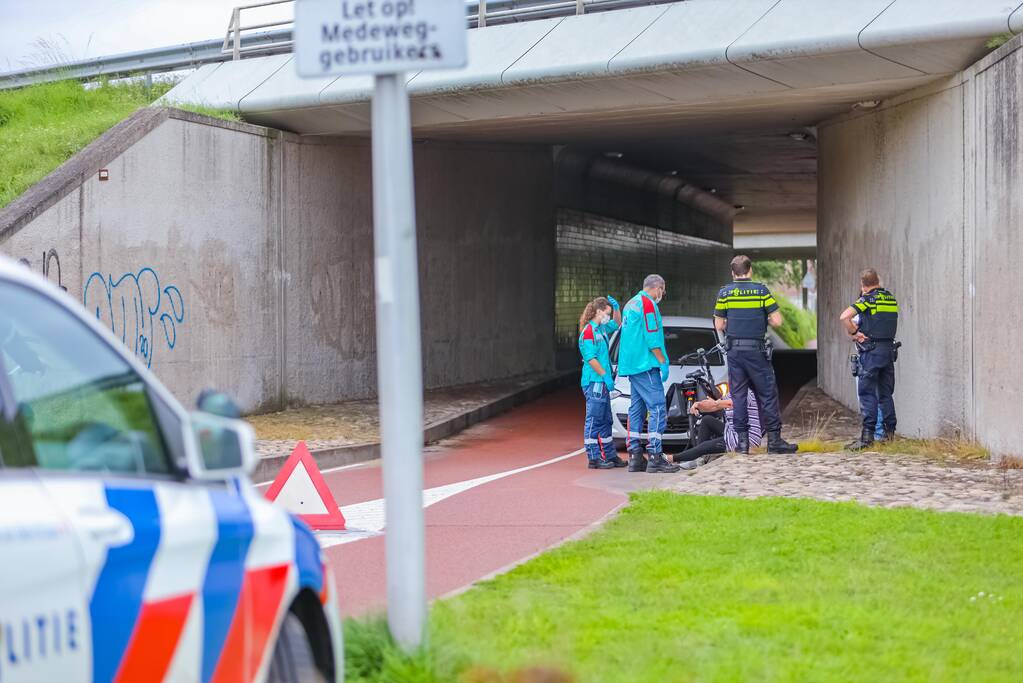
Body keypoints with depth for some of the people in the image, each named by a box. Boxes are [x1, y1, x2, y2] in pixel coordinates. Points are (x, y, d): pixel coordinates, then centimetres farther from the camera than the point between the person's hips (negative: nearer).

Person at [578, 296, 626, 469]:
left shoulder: (601, 329, 14)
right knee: (594, 420, -7)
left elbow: (617, 323, 33)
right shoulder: (588, 331, -13)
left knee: (605, 421, 13)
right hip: (594, 382, -10)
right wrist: (606, 375, -19)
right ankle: (593, 458, -6)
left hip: (603, 383, 10)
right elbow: (591, 358, -18)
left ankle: (610, 456, 19)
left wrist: (616, 308, 14)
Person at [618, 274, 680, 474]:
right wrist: (663, 362, -12)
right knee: (657, 409, -11)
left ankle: (635, 457, 11)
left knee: (637, 409, 11)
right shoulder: (648, 304, -10)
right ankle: (655, 458, -17)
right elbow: (652, 338, -16)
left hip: (631, 365, 10)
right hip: (645, 365, -10)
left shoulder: (631, 303, 20)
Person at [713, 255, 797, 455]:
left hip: (734, 350, 2)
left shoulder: (724, 293, 1)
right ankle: (774, 440, 4)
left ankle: (742, 440, 4)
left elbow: (719, 325, 2)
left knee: (738, 395, 6)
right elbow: (777, 321, -5)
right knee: (767, 394, 4)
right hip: (756, 350, -2)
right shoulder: (761, 291, -3)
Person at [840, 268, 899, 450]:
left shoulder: (867, 299, -9)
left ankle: (867, 435, -10)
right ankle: (889, 432, 15)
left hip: (871, 351, -6)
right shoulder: (891, 298, 11)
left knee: (867, 393, -5)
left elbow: (844, 317, -20)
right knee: (886, 393, 14)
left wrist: (854, 333, -7)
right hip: (889, 349, 6)